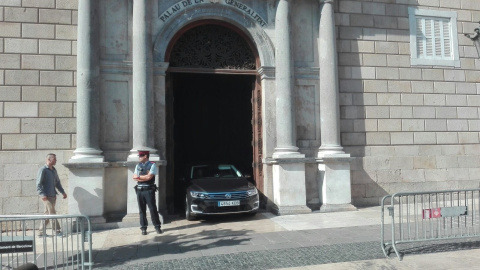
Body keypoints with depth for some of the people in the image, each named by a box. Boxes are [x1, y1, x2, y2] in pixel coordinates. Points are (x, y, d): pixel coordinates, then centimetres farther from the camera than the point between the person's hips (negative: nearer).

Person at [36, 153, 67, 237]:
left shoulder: (54, 170, 16)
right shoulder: (43, 170, -9)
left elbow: (57, 182, 24)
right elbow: (38, 184, -14)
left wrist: (63, 192, 17)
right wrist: (42, 195, -23)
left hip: (53, 195, 8)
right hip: (47, 196, -8)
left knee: (47, 214, 11)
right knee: (52, 213, -6)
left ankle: (41, 232, 18)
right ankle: (58, 231, -3)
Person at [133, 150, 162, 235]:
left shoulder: (152, 165, -3)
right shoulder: (138, 166, 13)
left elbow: (149, 177, -15)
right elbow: (134, 178, 4)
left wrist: (139, 177, -3)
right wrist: (145, 178, -9)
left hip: (149, 190, -5)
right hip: (139, 190, 5)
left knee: (153, 209, -1)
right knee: (142, 210, 8)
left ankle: (157, 227, 9)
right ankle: (143, 228, 16)